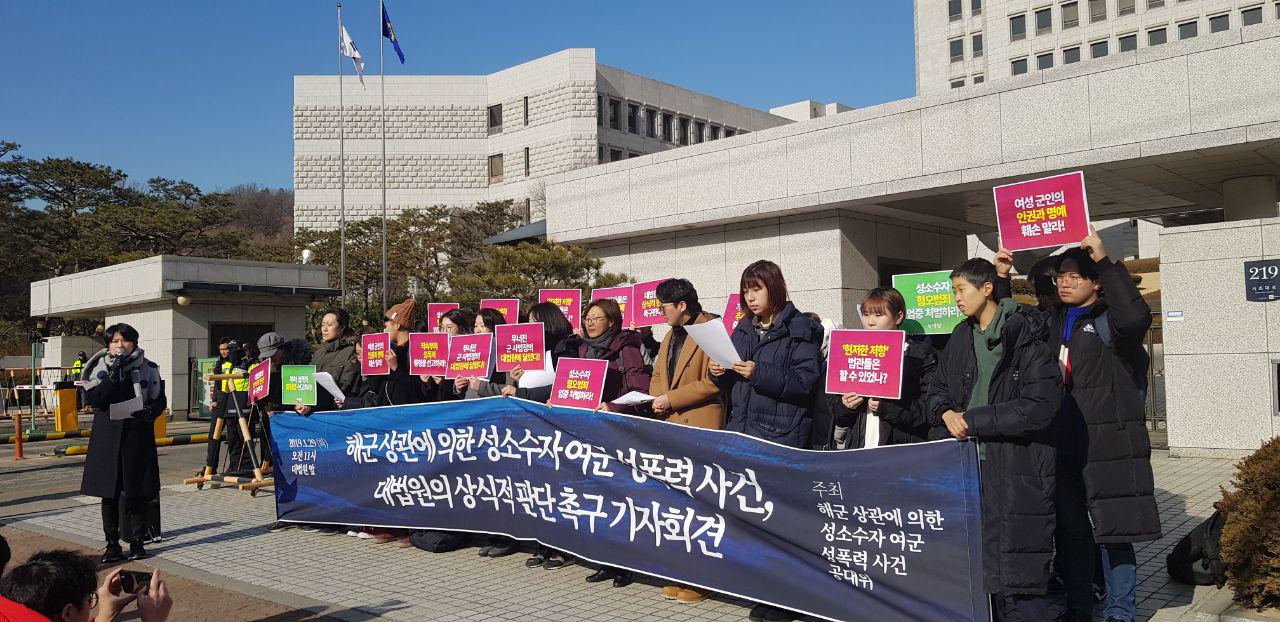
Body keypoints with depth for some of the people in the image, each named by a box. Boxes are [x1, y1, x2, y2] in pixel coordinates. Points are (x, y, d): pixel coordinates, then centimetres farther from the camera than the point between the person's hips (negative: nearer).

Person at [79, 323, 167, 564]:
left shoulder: (147, 368, 5)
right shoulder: (100, 368, 5)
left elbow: (160, 400, 7)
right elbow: (91, 398, -8)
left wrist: (149, 412, -13)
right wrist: (112, 376, -19)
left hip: (138, 436, 0)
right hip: (107, 437, 0)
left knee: (137, 493, 4)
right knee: (109, 493, 5)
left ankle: (137, 541, 15)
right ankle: (112, 544, 14)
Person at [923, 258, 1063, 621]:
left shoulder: (1026, 338, -9)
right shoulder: (960, 338, 11)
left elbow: (1040, 405, -17)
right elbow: (935, 388, 18)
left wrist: (974, 420, -14)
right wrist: (946, 413, -4)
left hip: (1018, 472, -6)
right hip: (970, 465, 6)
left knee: (1020, 576, -5)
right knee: (985, 567, 14)